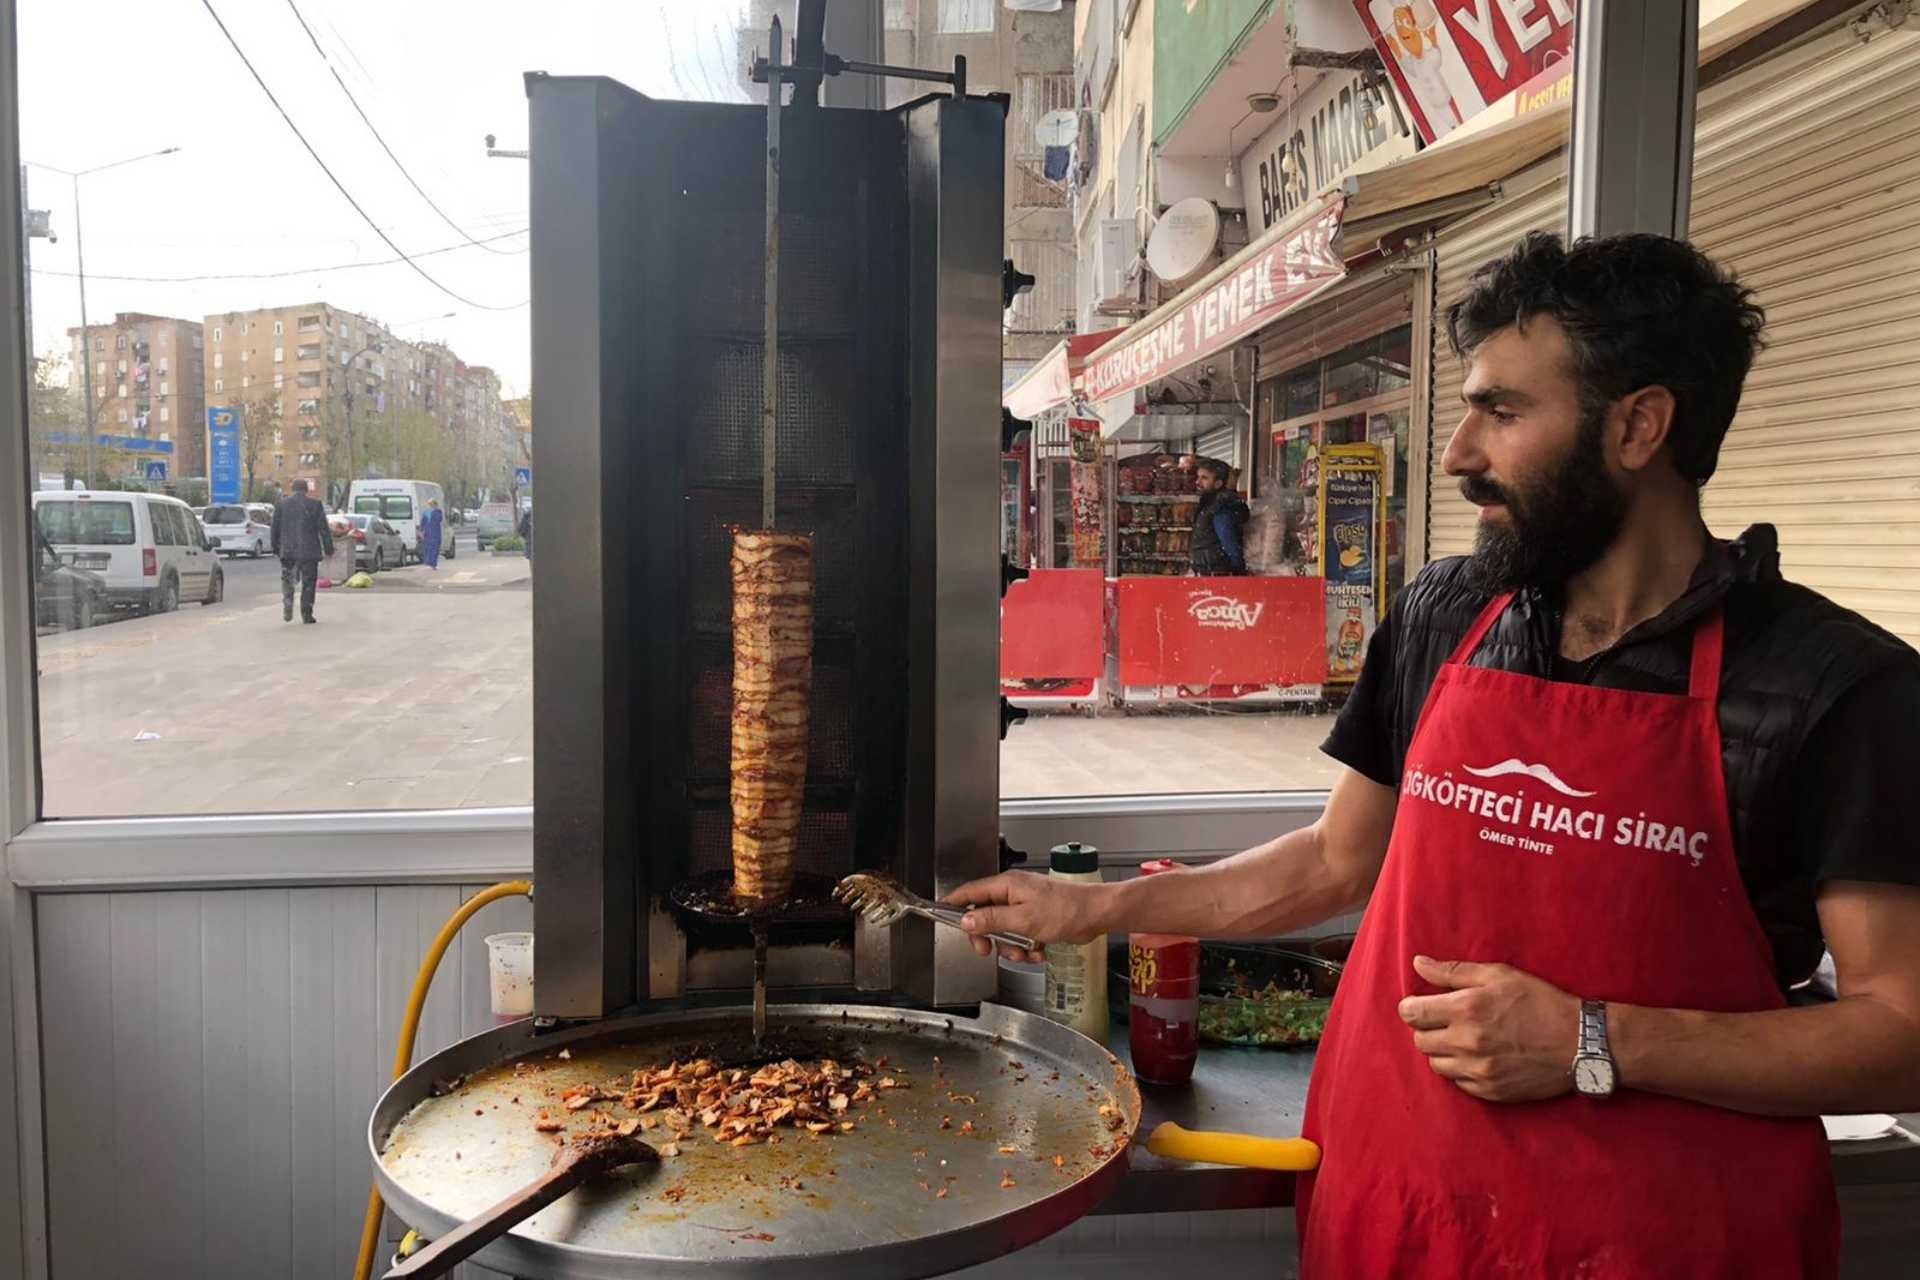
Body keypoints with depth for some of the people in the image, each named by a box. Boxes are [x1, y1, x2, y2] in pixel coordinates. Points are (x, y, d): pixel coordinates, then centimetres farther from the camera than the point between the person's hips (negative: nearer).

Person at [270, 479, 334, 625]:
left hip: (287, 551, 2)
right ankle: (306, 614, 5)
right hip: (309, 551, -2)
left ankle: (287, 605, -6)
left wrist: (275, 548, 17)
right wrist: (329, 550, 3)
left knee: (287, 581, 14)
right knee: (309, 583, 5)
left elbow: (275, 529, 7)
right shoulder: (315, 505, -3)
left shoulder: (281, 504, 3)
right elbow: (324, 529, -3)